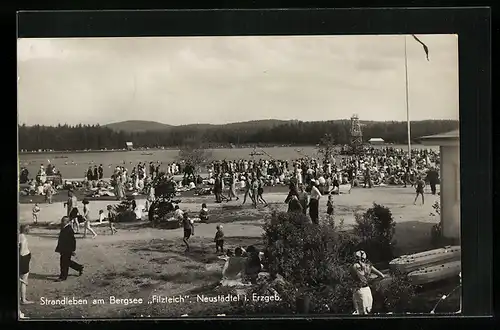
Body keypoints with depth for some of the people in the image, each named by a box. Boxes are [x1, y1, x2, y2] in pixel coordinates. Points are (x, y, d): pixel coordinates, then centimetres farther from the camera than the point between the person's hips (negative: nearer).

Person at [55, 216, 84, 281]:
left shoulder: (69, 230, -20)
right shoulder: (63, 229, 9)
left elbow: (73, 241, -19)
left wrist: (73, 250, -18)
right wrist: (58, 248, 21)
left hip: (67, 250, -10)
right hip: (63, 250, 10)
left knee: (64, 263, -3)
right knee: (67, 262, 18)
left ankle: (63, 277, 7)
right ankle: (79, 268, 33)